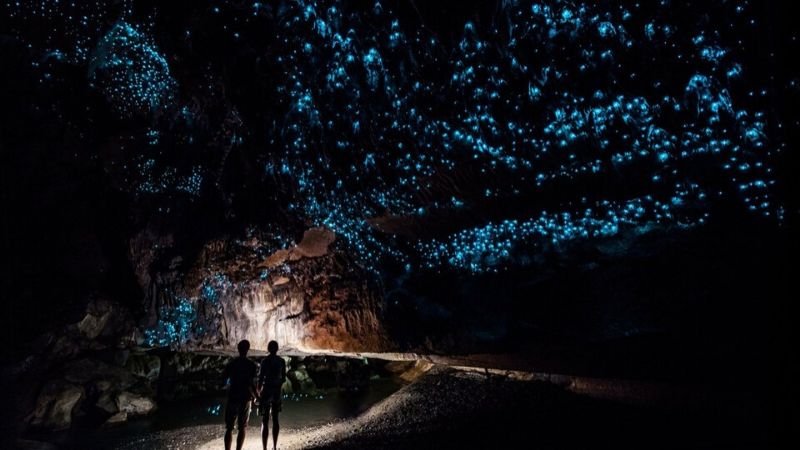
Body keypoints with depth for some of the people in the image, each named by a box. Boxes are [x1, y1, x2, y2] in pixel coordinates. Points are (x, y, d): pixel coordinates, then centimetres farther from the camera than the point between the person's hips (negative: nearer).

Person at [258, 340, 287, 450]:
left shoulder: (265, 361, -11)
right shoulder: (281, 361, 1)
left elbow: (261, 378, -12)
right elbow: (283, 378, 6)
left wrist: (259, 390, 3)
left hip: (266, 391, -4)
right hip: (277, 391, 5)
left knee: (264, 421, 0)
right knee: (275, 419, 17)